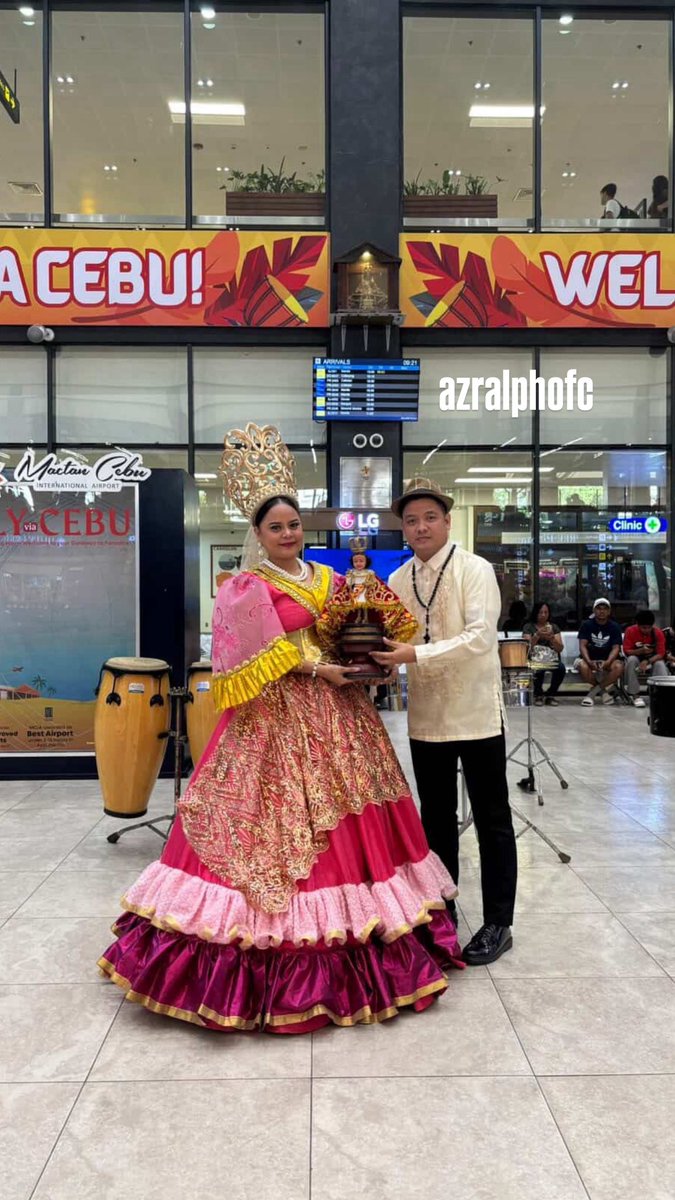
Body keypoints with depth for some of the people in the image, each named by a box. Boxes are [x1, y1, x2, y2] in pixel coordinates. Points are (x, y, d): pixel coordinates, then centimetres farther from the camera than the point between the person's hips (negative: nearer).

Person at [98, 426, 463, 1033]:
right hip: (278, 719, -6)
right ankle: (282, 958, 8)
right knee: (283, 822, -5)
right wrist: (319, 669, -18)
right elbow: (267, 655, -12)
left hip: (337, 713, 6)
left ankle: (356, 951, 19)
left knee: (349, 822, 7)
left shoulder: (329, 579, 14)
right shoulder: (248, 589, -3)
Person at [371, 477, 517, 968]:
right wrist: (381, 658, -14)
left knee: (492, 819, 7)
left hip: (476, 714, -5)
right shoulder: (399, 581, 6)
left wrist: (414, 654, -30)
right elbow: (392, 641, 8)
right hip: (426, 716, 5)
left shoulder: (475, 570, -11)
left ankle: (498, 925, 20)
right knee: (437, 818, 17)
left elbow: (480, 637, -23)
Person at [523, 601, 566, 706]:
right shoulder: (528, 627, 8)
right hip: (535, 659, -2)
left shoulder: (554, 627, 15)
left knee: (561, 667, -32)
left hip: (552, 659, 3)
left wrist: (551, 638, -13)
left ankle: (550, 695, -7)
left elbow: (560, 649, 5)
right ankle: (538, 695, -6)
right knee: (539, 669, -38)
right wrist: (537, 635, -17)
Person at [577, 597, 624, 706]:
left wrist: (608, 662, -28)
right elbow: (582, 645, -8)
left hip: (607, 659, 1)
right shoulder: (586, 625, 0)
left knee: (619, 667, -32)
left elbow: (616, 648, -7)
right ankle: (604, 691, -10)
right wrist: (588, 661, -28)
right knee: (582, 666, -36)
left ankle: (593, 693, -15)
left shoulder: (614, 627, 3)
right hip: (589, 658, -1)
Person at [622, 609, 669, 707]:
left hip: (653, 659, 0)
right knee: (631, 660, -34)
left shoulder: (658, 632, -13)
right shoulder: (630, 631, -15)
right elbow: (627, 651, -16)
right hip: (636, 658, 0)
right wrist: (641, 651, -35)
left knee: (660, 664, -32)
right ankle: (634, 695, -30)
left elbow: (661, 654, -17)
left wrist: (647, 661, -36)